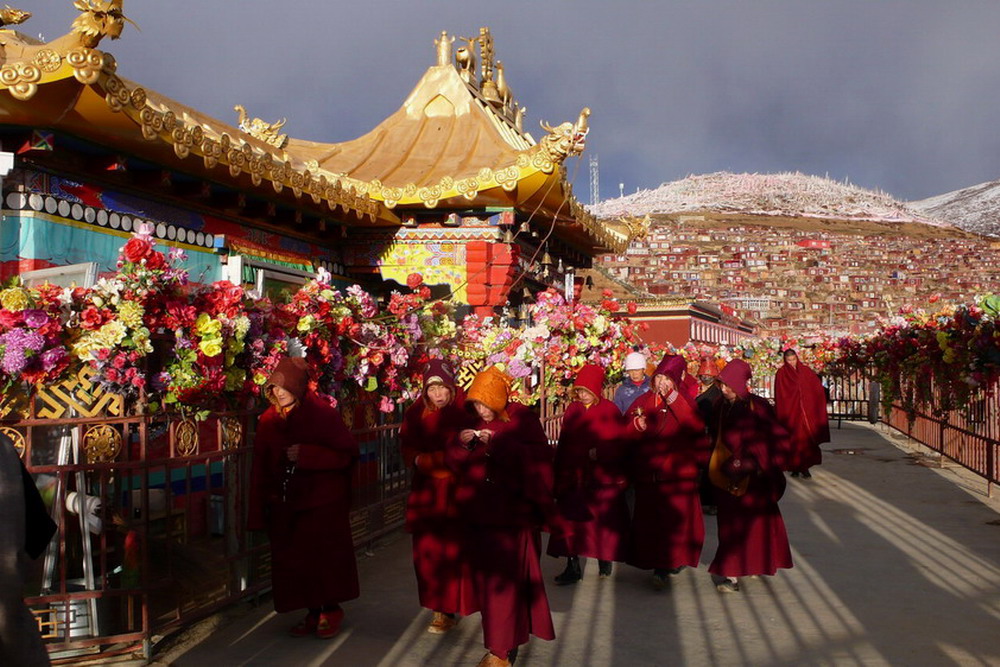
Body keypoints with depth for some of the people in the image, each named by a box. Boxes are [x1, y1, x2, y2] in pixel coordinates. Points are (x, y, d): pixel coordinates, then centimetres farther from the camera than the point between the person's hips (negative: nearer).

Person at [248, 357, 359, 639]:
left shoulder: (323, 414, -11)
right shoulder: (269, 420, 3)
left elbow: (348, 452, -13)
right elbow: (261, 466, 5)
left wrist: (306, 455, -21)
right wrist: (260, 508, 3)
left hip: (322, 502, -5)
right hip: (285, 504, 5)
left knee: (323, 556, 1)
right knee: (292, 560, 7)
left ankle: (330, 611, 21)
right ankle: (313, 613, 23)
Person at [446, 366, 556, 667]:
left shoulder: (522, 419, -7)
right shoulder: (471, 422, 10)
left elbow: (538, 457, -17)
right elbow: (454, 461, 10)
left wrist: (499, 444, -26)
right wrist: (461, 444, -12)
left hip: (512, 513, -5)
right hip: (478, 512, 6)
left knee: (505, 582, -6)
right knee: (485, 579, 8)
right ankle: (501, 639, 23)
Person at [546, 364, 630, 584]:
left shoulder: (610, 411, -3)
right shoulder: (572, 411, 8)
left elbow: (617, 444, -8)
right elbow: (563, 444, 8)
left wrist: (600, 453, -25)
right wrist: (560, 475, 4)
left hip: (603, 478, -3)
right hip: (574, 477, 3)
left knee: (604, 521, 7)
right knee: (571, 520, -2)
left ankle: (605, 562, 25)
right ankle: (572, 566, 4)